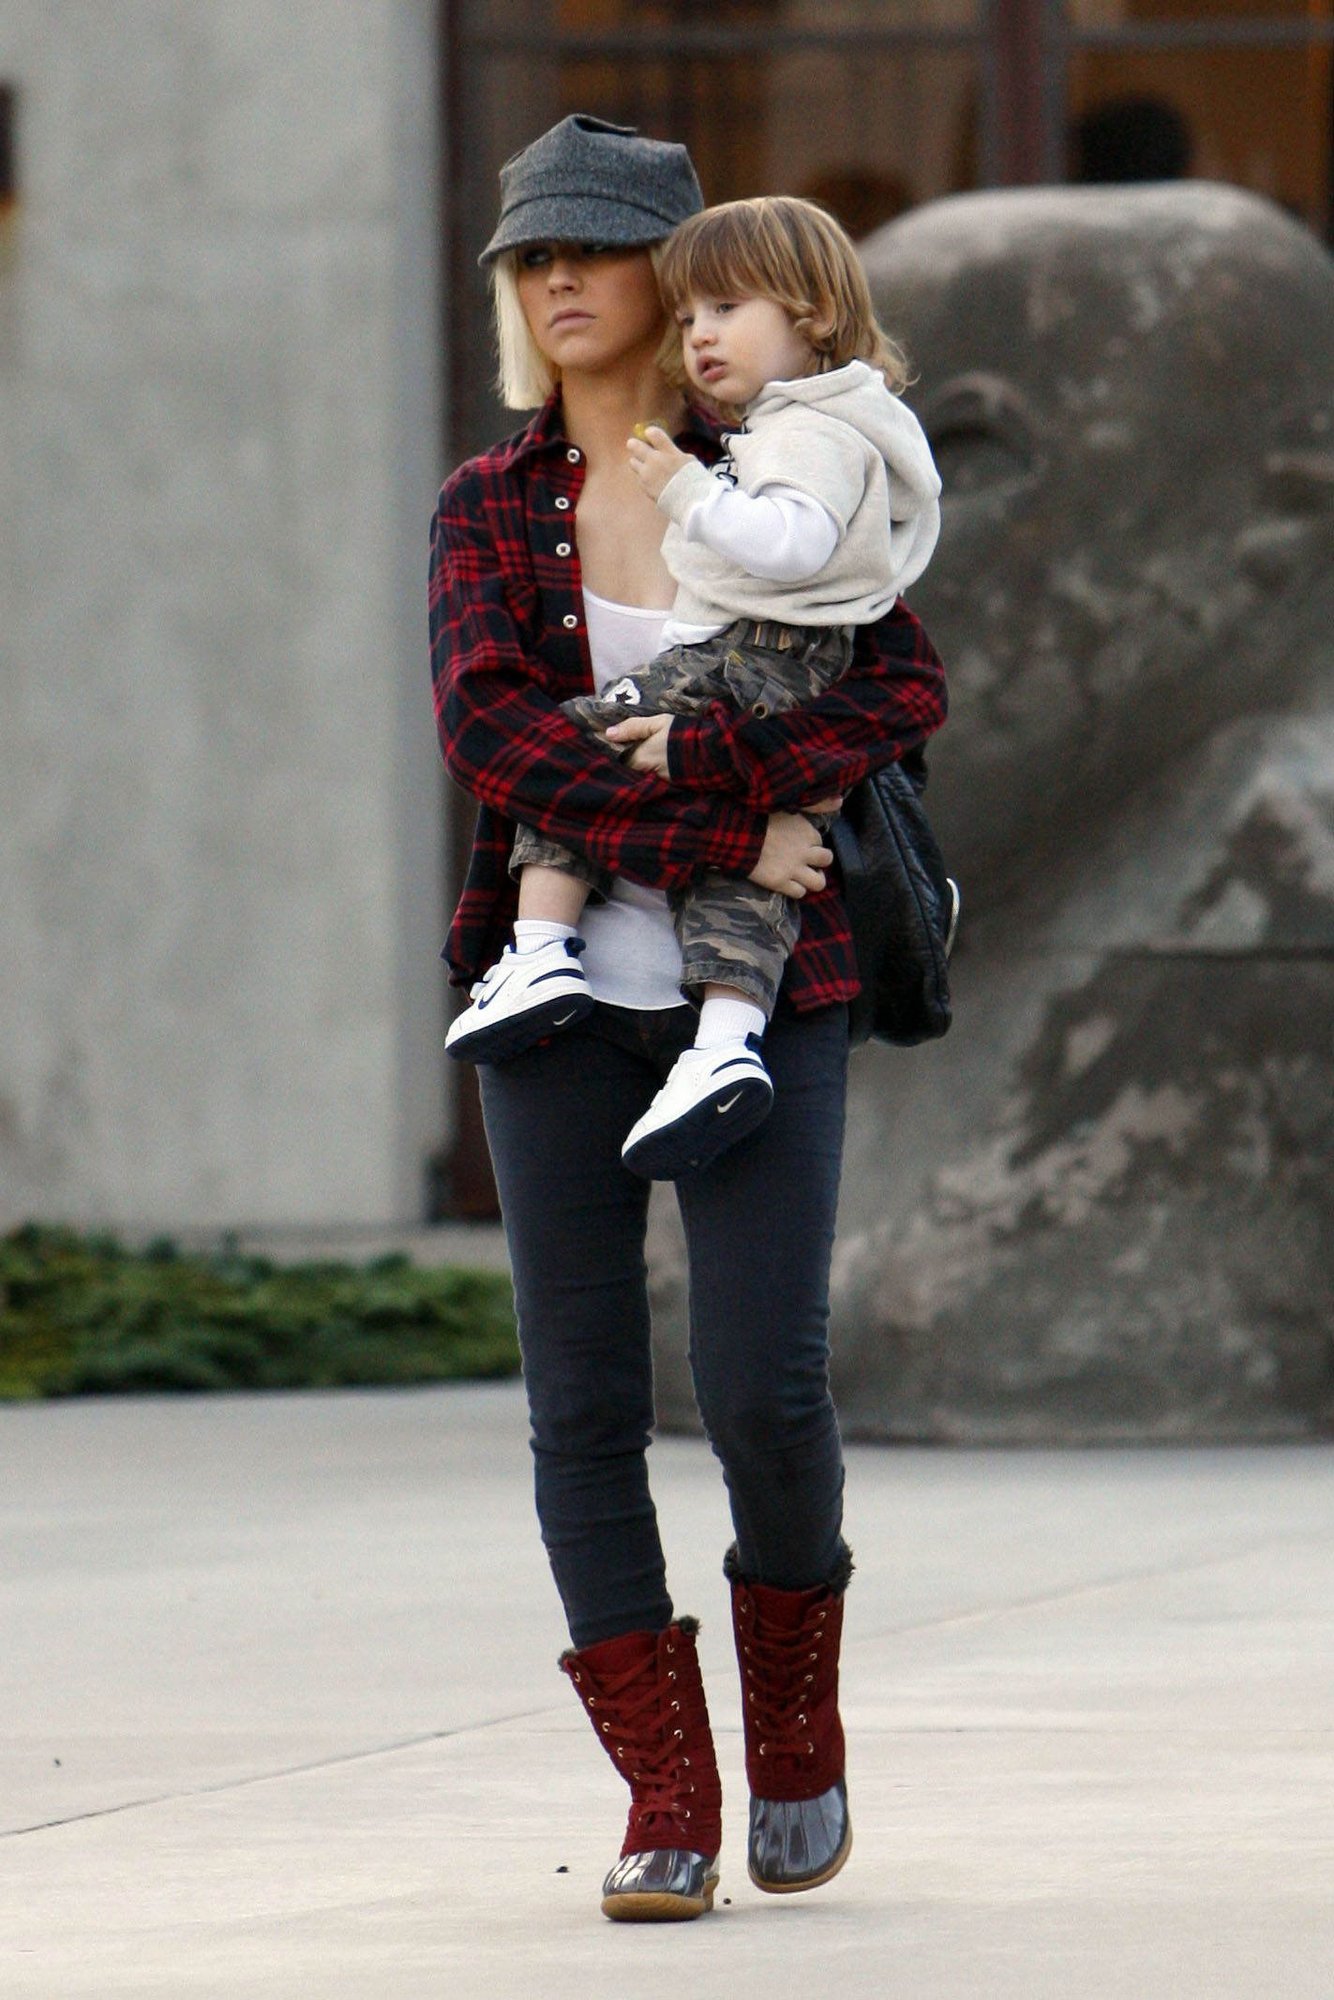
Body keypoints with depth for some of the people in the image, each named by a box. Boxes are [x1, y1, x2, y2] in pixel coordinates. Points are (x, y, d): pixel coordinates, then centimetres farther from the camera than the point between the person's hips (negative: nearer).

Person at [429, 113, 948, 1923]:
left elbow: (907, 688, -7)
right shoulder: (490, 513, 7)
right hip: (563, 987, 1)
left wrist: (700, 758, -19)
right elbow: (485, 728, -9)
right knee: (585, 1405, -2)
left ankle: (796, 1714, 17)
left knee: (765, 1383, -10)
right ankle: (667, 1803, 6)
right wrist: (727, 838, -17)